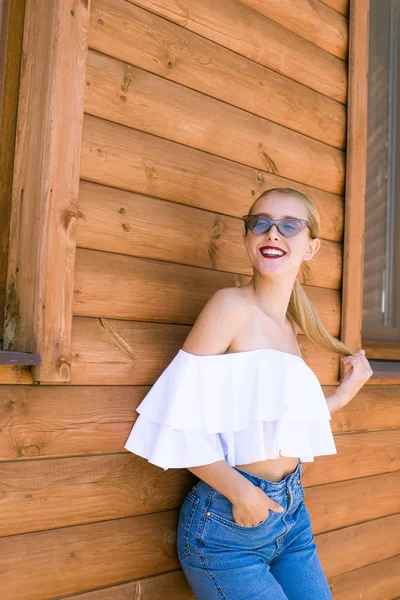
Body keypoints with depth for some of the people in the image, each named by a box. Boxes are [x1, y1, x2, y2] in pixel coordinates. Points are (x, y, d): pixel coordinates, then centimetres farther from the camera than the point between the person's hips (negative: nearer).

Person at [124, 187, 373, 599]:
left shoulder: (288, 328, 8)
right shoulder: (232, 305, -13)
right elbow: (178, 415, -18)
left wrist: (346, 393, 14)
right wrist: (240, 491, -20)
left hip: (292, 514, 7)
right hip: (227, 522, -7)